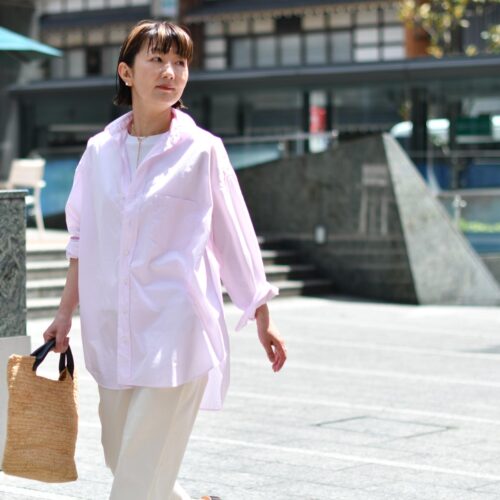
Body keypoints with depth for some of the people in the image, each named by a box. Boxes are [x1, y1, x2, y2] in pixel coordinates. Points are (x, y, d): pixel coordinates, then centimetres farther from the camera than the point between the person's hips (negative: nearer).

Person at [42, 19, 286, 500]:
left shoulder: (202, 150, -3)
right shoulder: (100, 151, 7)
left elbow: (235, 235, 3)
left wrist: (262, 318, 6)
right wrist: (65, 313, 16)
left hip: (175, 329, -5)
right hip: (112, 330, 5)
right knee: (120, 457, 12)